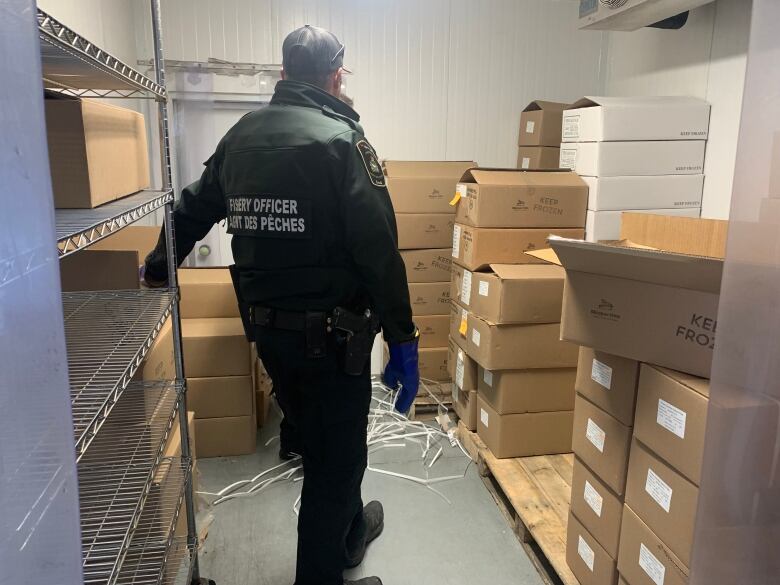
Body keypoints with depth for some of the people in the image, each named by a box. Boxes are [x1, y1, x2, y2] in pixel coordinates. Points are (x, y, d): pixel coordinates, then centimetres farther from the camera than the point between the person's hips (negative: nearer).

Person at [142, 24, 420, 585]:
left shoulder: (241, 134, 8)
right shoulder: (340, 139, -13)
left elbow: (194, 209, 19)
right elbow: (378, 249, -19)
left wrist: (159, 264, 36)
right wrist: (403, 340, -14)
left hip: (267, 328, 8)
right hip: (330, 333, -7)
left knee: (318, 440, 25)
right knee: (336, 458, 8)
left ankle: (349, 532, 48)